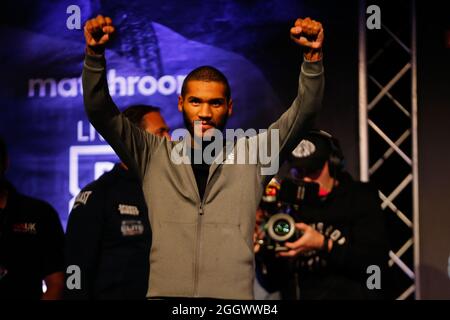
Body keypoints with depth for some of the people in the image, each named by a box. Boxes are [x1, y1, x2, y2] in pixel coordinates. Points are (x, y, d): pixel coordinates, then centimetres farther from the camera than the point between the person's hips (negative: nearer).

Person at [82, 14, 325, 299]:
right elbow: (101, 113, 3)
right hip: (165, 292, 0)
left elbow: (303, 114, 1)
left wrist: (313, 57, -13)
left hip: (234, 296, 0)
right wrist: (95, 54, -11)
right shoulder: (154, 155, 9)